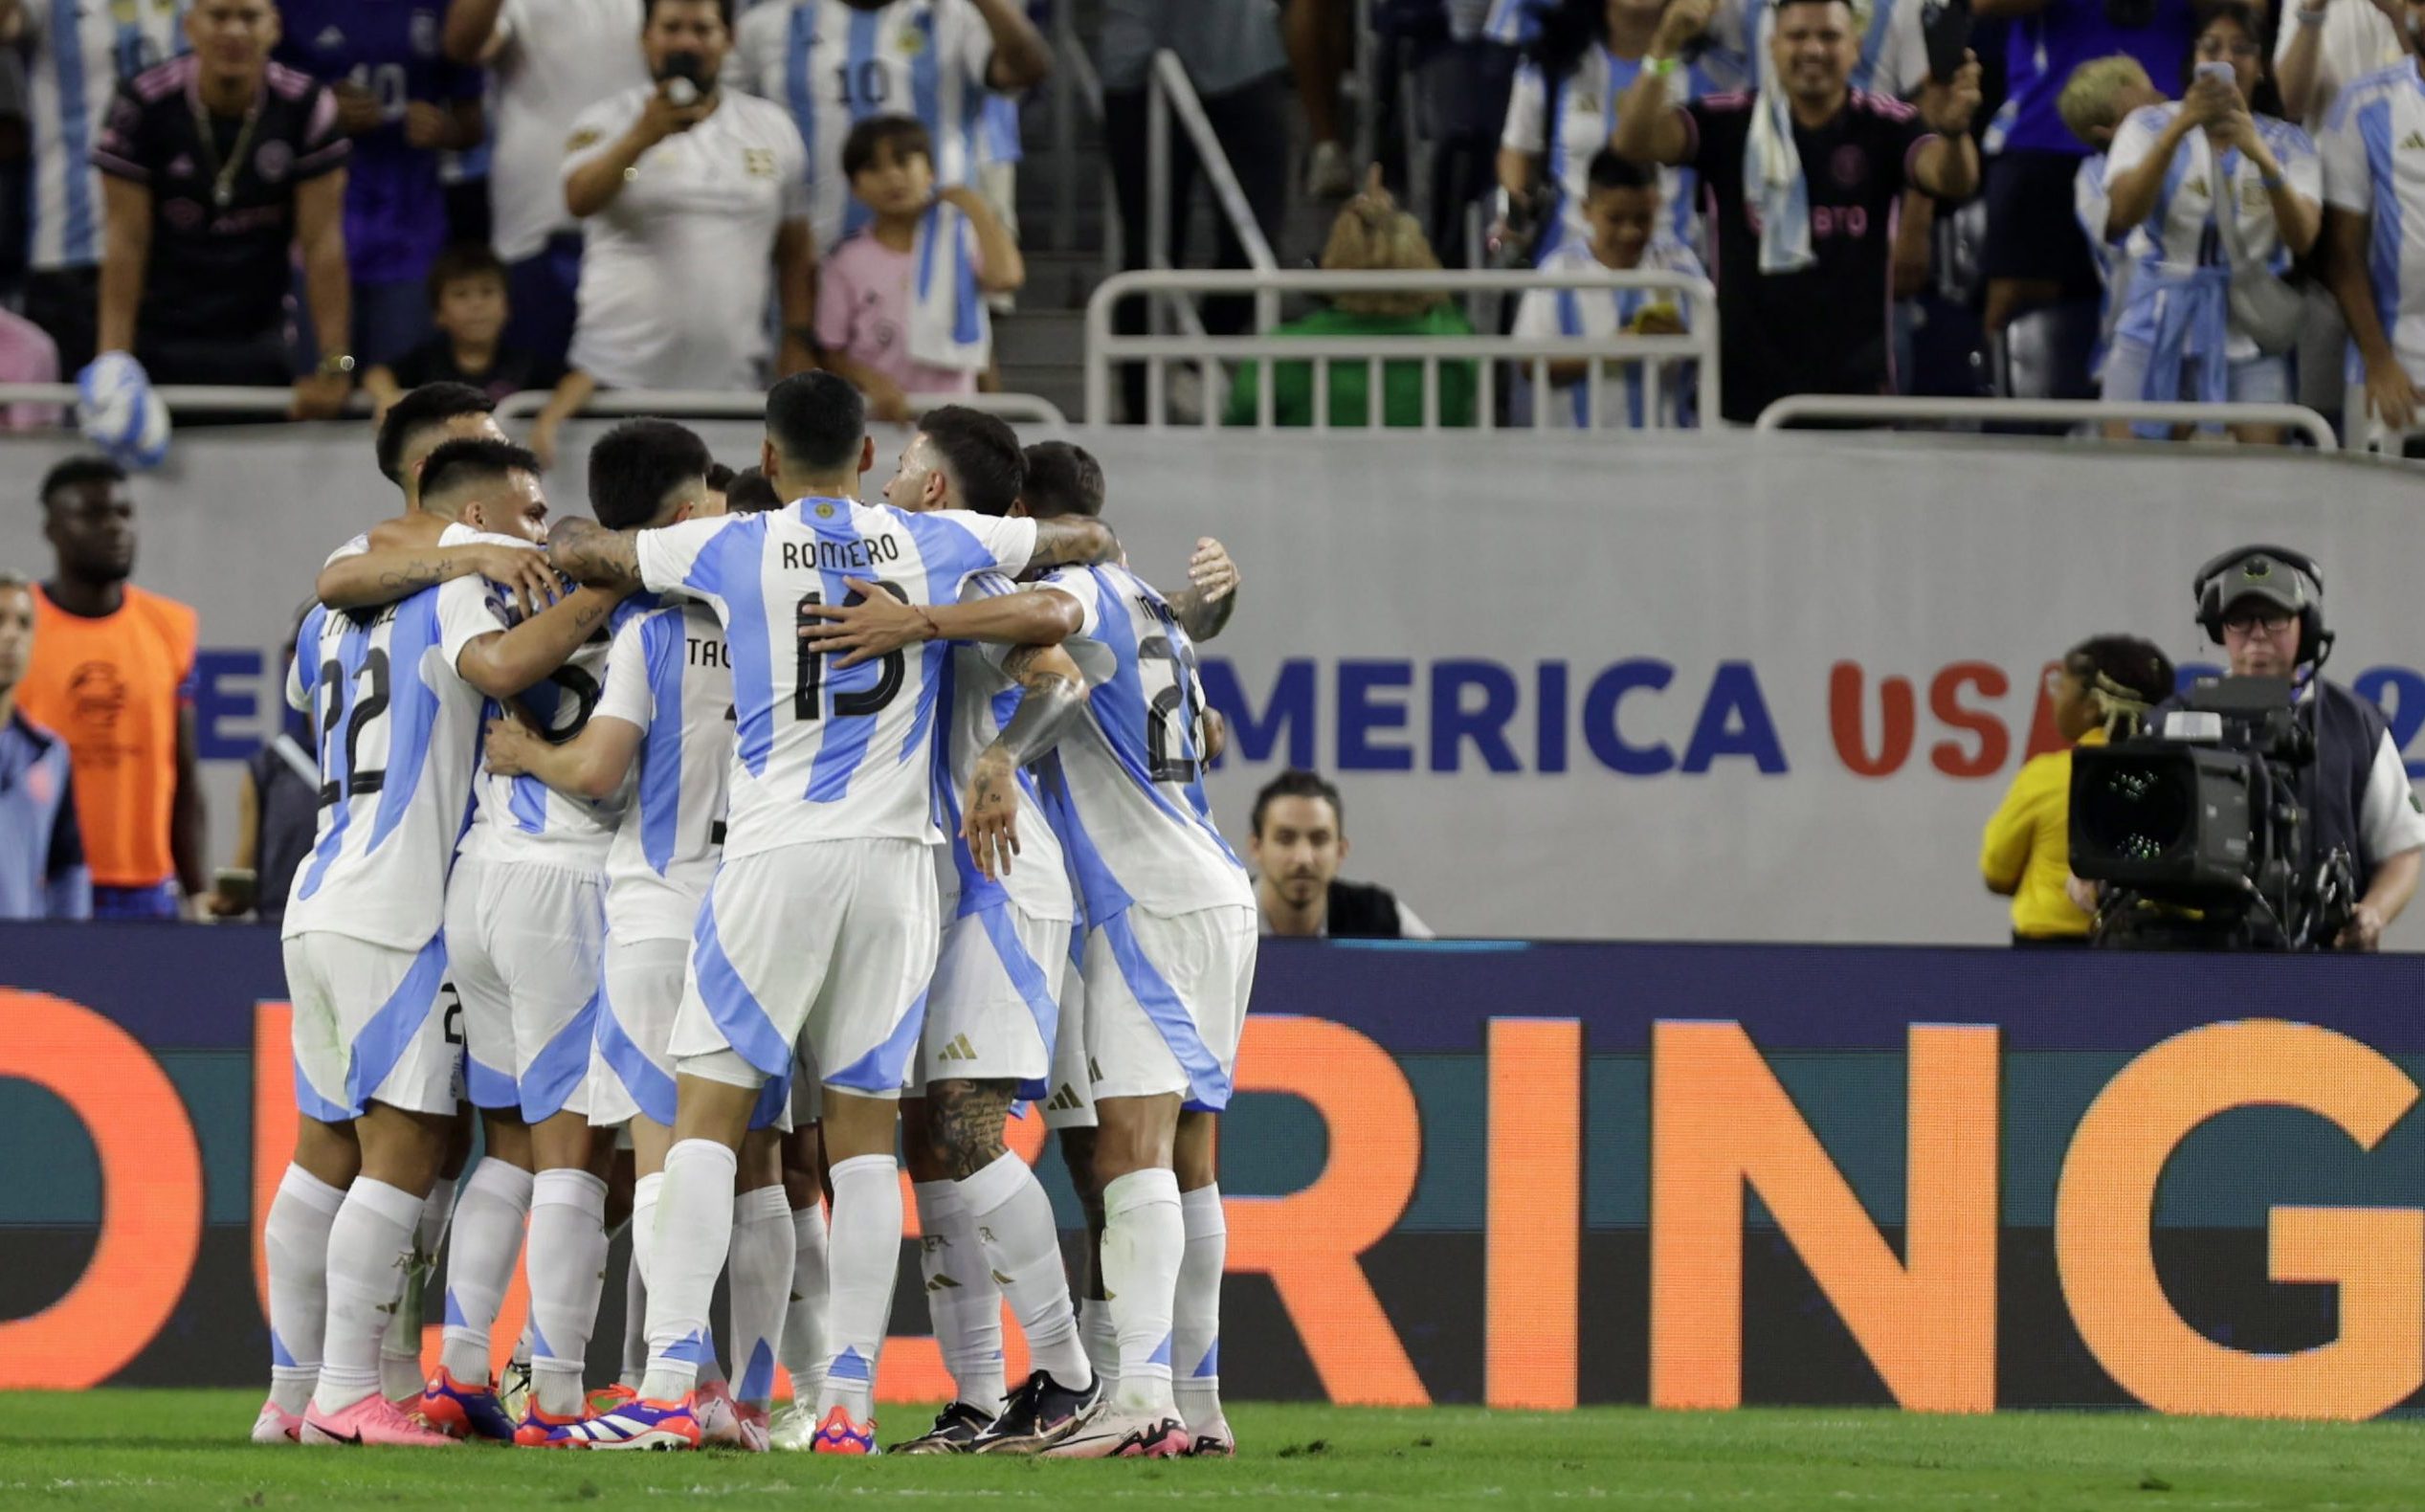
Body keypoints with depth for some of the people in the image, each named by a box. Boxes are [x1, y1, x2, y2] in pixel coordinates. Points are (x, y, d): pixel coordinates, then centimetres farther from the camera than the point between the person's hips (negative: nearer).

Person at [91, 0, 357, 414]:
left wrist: (332, 366, -10)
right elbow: (127, 241, -11)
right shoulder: (142, 104, -11)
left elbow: (322, 242, -8)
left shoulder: (307, 107, -8)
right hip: (159, 343, -1)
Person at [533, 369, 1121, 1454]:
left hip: (776, 851, -3)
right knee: (864, 1132, 5)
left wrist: (568, 527, 35)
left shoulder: (732, 550, -1)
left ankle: (670, 1387, -13)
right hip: (895, 857, 3)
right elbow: (1088, 539, 23)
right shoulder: (936, 544, 7)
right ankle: (851, 1404, 0)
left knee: (706, 1114, -2)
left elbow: (569, 551, 12)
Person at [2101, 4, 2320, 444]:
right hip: (2156, 330, 0)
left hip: (2246, 338, 0)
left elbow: (2302, 238, -7)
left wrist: (2261, 157, -23)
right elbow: (2122, 213, -10)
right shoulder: (2150, 125, 7)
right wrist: (2179, 129, -21)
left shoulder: (2287, 143, 8)